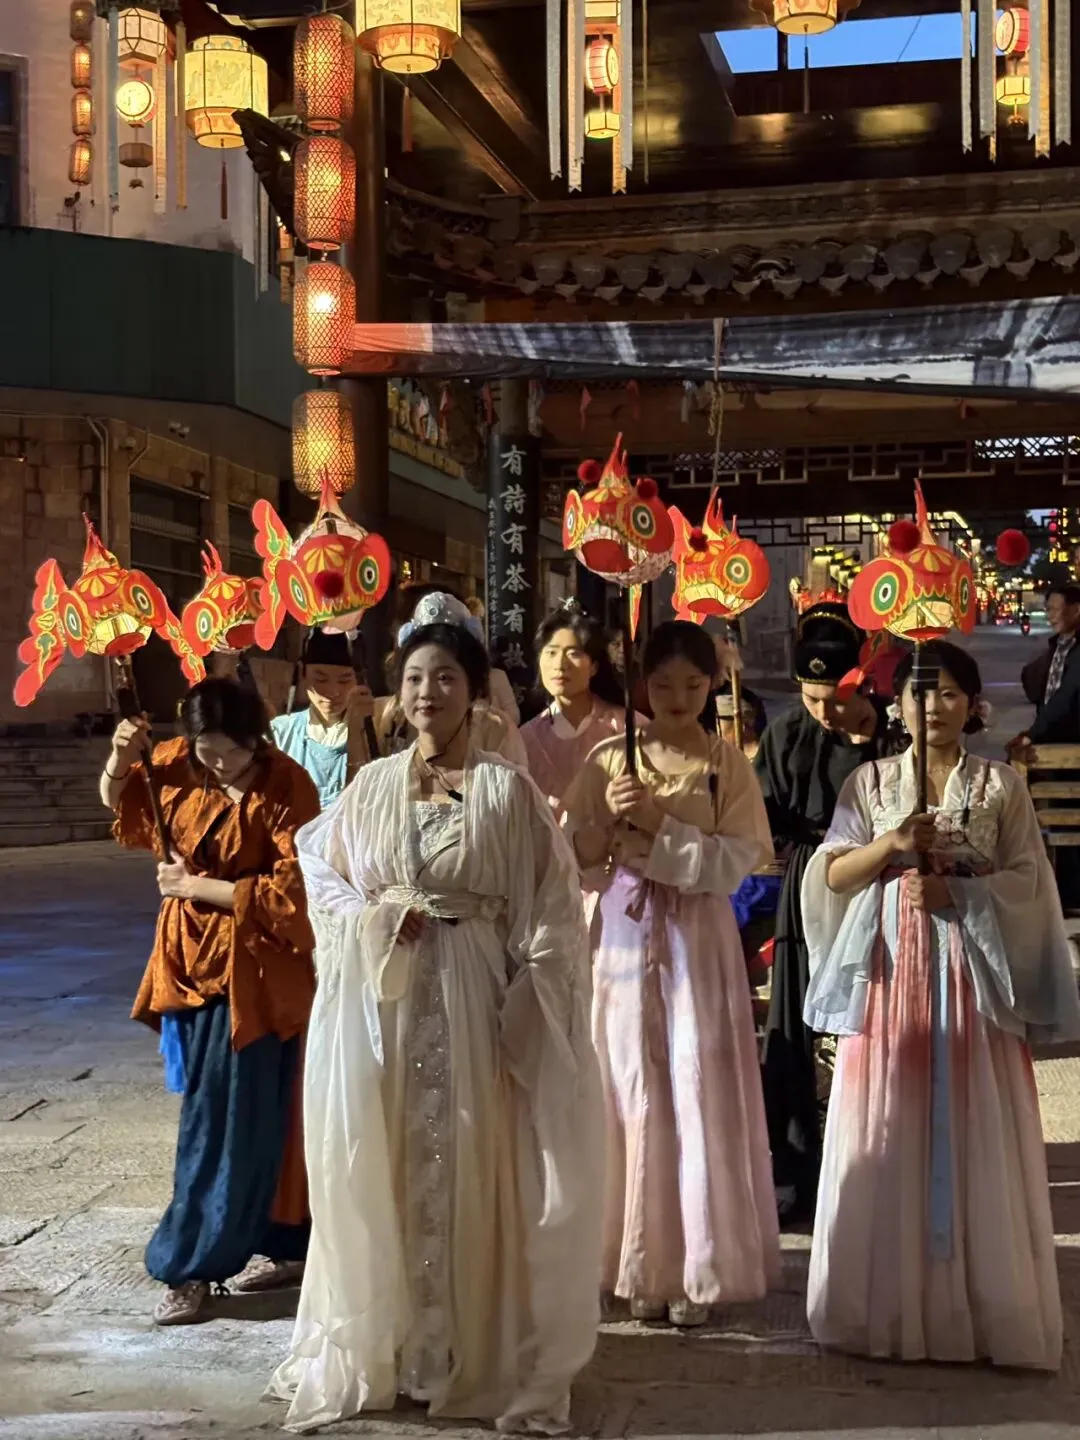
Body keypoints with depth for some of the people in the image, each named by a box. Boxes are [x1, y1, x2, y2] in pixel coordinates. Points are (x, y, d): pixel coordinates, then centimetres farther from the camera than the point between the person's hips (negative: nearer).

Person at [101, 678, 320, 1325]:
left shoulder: (285, 786, -17)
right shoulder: (180, 762, 0)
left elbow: (293, 889, -21)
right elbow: (119, 803, 17)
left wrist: (197, 886, -17)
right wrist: (122, 757, -4)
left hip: (253, 972, -6)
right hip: (194, 960, 6)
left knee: (227, 1119, -2)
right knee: (254, 1114, 13)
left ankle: (193, 1265, 6)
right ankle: (286, 1243, 24)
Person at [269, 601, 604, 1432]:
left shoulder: (508, 789, -2)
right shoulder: (370, 786, 6)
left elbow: (548, 912, -4)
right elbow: (324, 881, 12)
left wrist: (527, 1014, -11)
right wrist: (375, 919, -8)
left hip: (472, 1000, -2)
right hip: (378, 999, 3)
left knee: (471, 1169, 3)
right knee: (379, 1169, 8)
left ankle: (479, 1353, 18)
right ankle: (374, 1347, 22)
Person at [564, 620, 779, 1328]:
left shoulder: (728, 763, 1)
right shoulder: (609, 757, 6)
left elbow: (735, 862, -8)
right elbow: (574, 858, 3)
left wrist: (657, 827, -15)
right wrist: (610, 820, -15)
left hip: (699, 942, -1)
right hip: (626, 938, 1)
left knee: (698, 1095, 0)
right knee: (635, 1094, 3)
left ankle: (698, 1269, 11)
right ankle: (645, 1266, 14)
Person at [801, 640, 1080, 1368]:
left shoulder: (1001, 785, 4)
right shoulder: (870, 781, 7)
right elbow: (832, 875, 2)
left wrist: (957, 892, -14)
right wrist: (890, 844, -14)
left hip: (973, 971, -1)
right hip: (890, 968, 1)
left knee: (975, 1134, 0)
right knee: (885, 1134, 1)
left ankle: (983, 1304, 9)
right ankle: (886, 1302, 11)